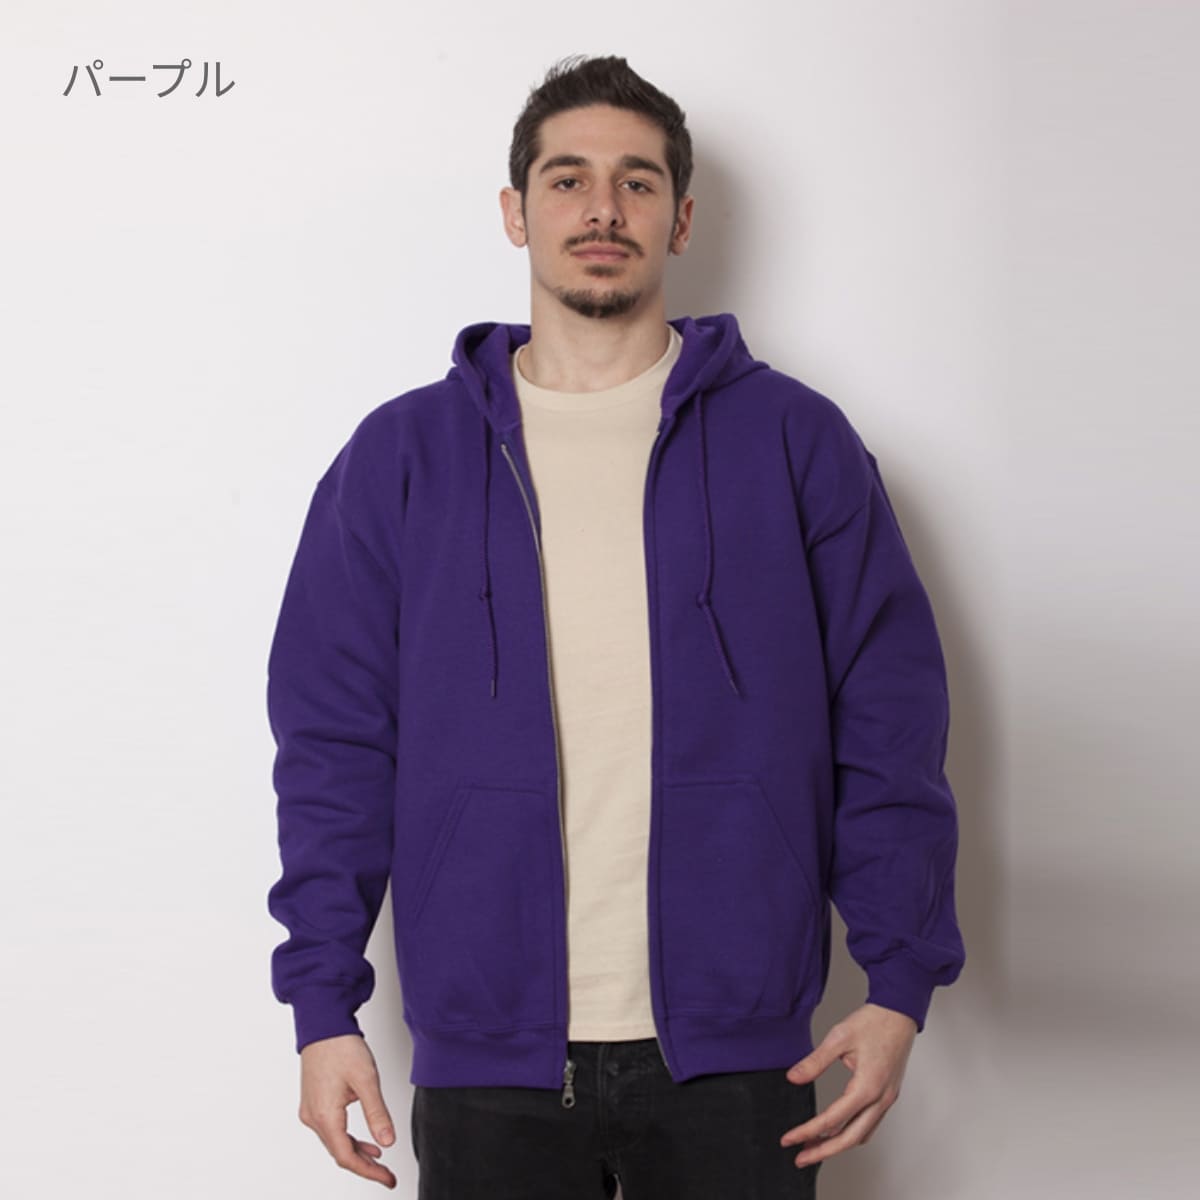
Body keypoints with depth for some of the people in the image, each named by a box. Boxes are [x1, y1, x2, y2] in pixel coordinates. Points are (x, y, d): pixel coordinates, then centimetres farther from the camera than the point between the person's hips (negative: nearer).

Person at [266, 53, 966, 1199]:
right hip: (486, 1058, 1)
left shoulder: (793, 440, 2)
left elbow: (889, 728, 3)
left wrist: (897, 984, -3)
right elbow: (334, 745, 4)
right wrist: (324, 1008, -2)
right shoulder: (399, 457, 4)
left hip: (732, 1054, 0)